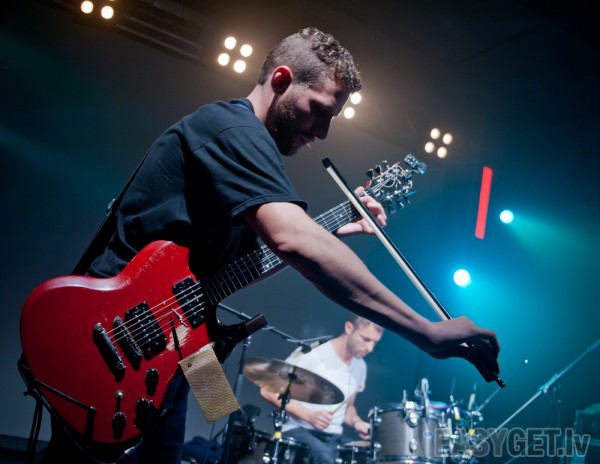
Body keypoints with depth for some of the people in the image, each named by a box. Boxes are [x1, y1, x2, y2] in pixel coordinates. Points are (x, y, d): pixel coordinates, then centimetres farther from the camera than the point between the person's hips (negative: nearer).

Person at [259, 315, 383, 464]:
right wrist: (309, 415, -22)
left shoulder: (360, 367, 9)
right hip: (299, 430, -6)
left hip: (334, 437, 7)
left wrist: (356, 422, 0)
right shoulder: (311, 354, -13)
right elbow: (268, 391, -13)